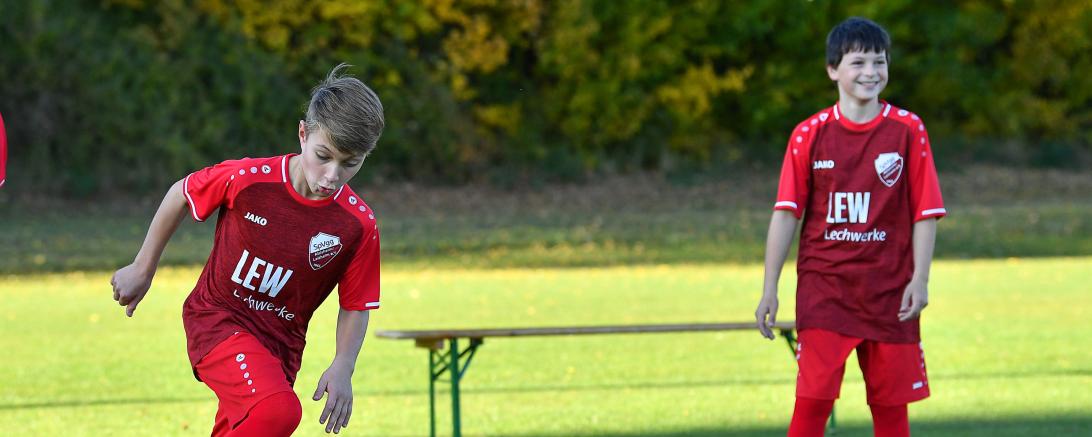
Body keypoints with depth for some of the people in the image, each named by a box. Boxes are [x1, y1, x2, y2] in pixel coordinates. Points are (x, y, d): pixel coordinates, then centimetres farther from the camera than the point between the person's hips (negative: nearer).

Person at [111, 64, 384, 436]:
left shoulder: (359, 226, -12)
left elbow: (356, 306, 1)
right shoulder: (247, 179, -18)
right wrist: (142, 269, 9)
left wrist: (343, 367, -14)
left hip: (280, 343, 4)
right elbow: (180, 196, 1)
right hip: (216, 319, -4)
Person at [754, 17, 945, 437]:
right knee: (813, 400, -8)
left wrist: (920, 279, -7)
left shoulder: (908, 130, 1)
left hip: (890, 290, 1)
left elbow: (926, 212, 2)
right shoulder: (809, 134, 1)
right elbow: (786, 212, 2)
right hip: (823, 287, -1)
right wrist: (769, 289, -1)